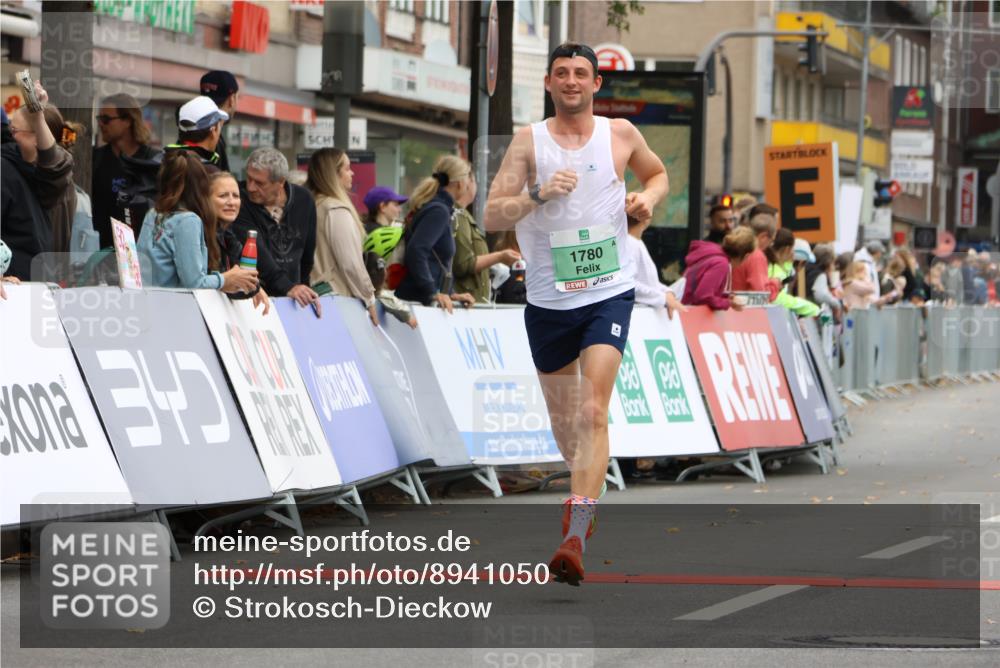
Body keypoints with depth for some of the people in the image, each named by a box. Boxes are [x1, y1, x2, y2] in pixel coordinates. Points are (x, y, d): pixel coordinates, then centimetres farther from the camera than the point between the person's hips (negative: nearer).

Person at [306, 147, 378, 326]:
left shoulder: (313, 206, 10)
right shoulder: (337, 211, -12)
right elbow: (351, 263, -14)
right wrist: (369, 299, -5)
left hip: (316, 292, 8)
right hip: (339, 296, -8)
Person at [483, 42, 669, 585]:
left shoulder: (620, 134, 2)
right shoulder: (528, 142, -1)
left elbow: (658, 174, 22)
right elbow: (492, 217, -8)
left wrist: (648, 197, 0)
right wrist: (539, 195, -25)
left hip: (609, 293, -2)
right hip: (548, 298, 2)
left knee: (592, 412, -17)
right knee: (562, 414, 16)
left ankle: (575, 537, -24)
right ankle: (586, 492, 46)